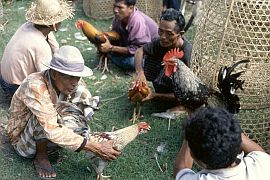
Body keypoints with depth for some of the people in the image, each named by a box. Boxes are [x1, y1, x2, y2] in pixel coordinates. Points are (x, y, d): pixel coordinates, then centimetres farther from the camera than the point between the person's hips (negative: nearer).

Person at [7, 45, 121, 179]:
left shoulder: (68, 83, -15)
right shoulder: (35, 87, -34)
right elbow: (53, 131, -41)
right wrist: (96, 148, -42)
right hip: (23, 142, -5)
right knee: (43, 117, -37)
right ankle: (41, 157, -10)